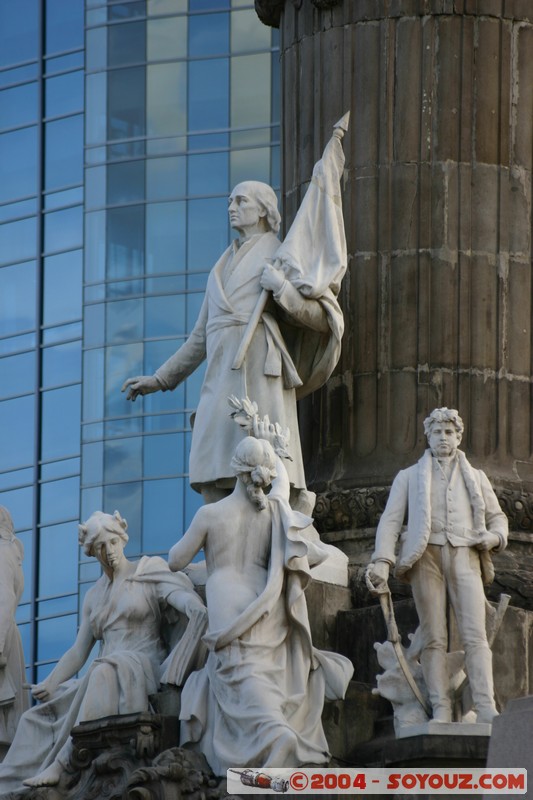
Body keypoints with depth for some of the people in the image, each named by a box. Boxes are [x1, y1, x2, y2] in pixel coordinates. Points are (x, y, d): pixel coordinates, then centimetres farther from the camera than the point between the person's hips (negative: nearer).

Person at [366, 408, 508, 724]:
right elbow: (391, 520, 11)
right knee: (434, 637, -8)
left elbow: (497, 516, 28)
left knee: (476, 635, -14)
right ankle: (441, 710, -11)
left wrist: (495, 536, 3)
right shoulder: (409, 477, 20)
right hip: (426, 556, 0)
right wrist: (382, 560, -5)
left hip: (465, 557, 0)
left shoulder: (476, 478, 25)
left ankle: (486, 709, -22)